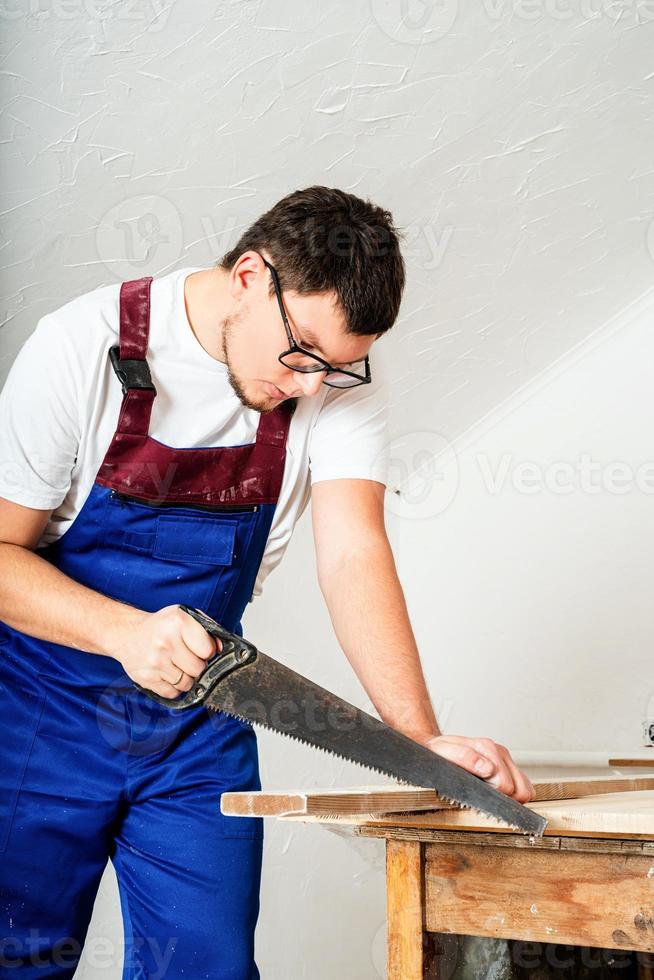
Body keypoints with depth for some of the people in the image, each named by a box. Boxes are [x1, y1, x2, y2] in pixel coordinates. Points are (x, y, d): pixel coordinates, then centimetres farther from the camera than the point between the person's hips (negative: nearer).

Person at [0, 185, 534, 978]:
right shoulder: (84, 347, -17)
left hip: (201, 716, 2)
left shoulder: (344, 378, -10)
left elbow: (354, 554, -17)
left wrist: (421, 739, -30)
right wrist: (126, 631, -31)